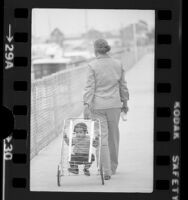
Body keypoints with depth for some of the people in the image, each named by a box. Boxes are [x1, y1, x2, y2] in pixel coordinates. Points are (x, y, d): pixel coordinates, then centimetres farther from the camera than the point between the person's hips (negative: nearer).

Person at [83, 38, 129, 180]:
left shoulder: (93, 66, -9)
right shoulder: (118, 64, 2)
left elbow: (90, 87, -12)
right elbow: (123, 85, 8)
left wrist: (86, 106, -12)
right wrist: (125, 102, 19)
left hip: (97, 106, -3)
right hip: (114, 104, 3)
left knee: (102, 138, -1)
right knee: (113, 136, 17)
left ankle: (106, 171, -7)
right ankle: (113, 167, 29)